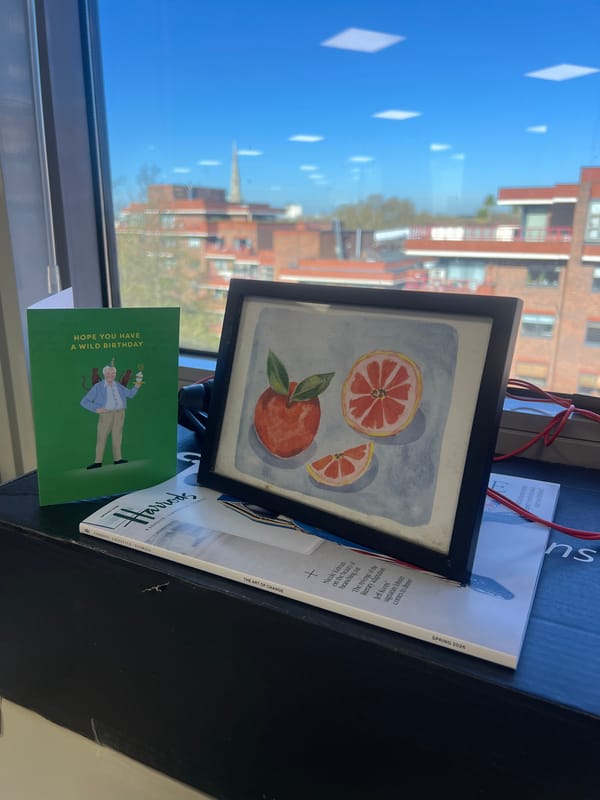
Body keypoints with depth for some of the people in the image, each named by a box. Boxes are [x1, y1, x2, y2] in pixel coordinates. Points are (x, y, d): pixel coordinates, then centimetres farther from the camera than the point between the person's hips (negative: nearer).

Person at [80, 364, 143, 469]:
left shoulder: (118, 386, 11)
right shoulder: (98, 387, -3)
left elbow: (130, 394, 5)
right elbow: (84, 402, -3)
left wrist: (138, 383, -9)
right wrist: (96, 409, -15)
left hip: (120, 413, 3)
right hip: (106, 414, -3)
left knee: (117, 436, 6)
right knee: (101, 437, -3)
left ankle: (117, 459, 12)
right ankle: (98, 462, 2)